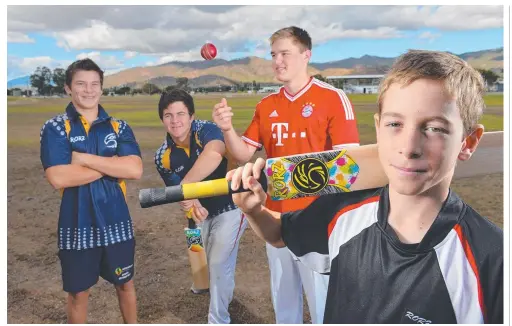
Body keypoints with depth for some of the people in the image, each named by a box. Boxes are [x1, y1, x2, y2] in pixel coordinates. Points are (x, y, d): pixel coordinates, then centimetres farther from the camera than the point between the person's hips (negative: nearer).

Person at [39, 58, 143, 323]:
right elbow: (58, 178, -19)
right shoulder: (55, 128, -5)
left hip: (116, 222, 2)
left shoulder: (119, 127, 2)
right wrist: (112, 163, -15)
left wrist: (85, 158, -17)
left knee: (125, 283, 19)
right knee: (78, 292, 16)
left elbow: (134, 170, -13)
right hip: (76, 225, -2)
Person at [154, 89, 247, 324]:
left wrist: (187, 185, -54)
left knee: (219, 263, -4)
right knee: (212, 263, 25)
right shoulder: (163, 157, -12)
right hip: (204, 211, 6)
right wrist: (192, 204, -29)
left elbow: (214, 154, -49)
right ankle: (223, 291, 57)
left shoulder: (206, 130, -26)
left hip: (231, 206, -5)